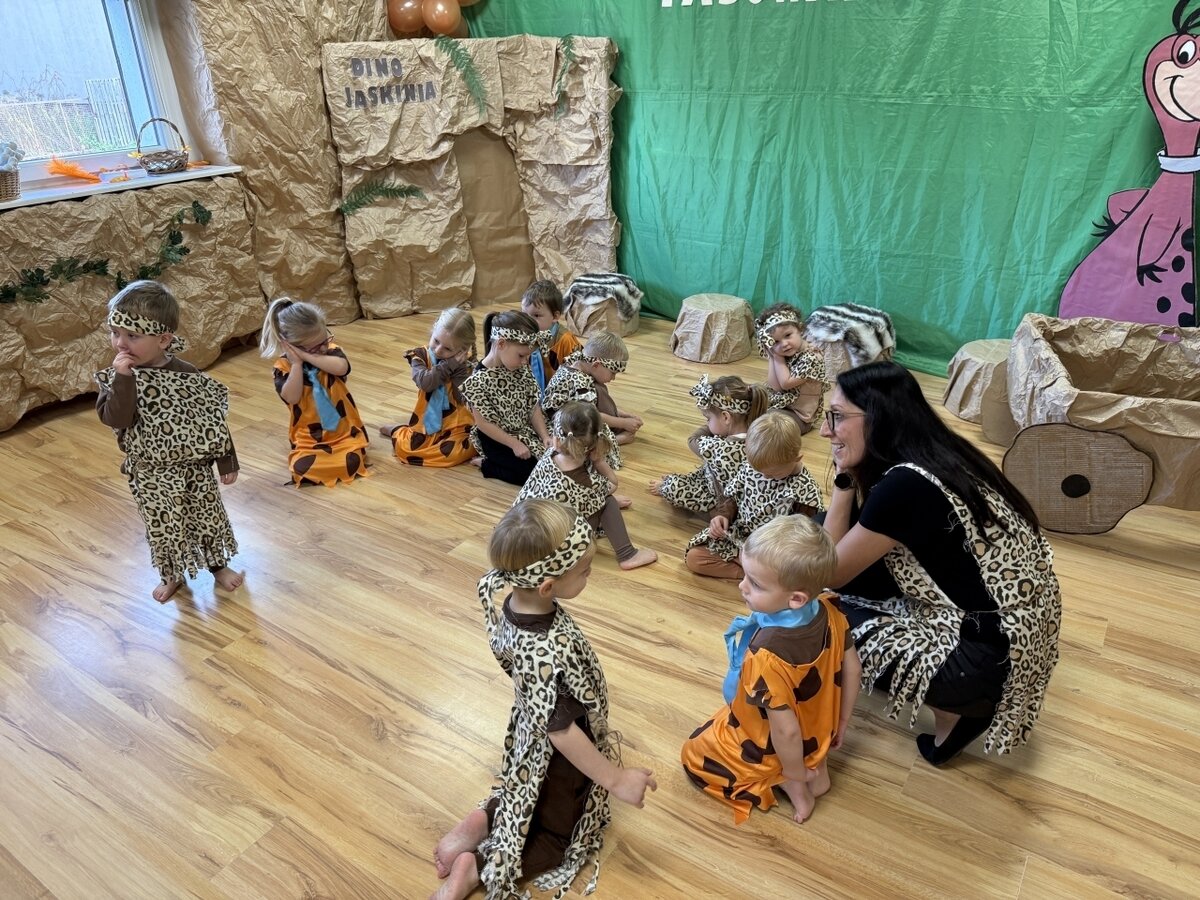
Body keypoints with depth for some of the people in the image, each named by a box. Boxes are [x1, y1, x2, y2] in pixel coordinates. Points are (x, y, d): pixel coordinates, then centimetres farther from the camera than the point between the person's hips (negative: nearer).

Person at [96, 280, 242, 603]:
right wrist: (123, 378, -35)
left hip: (192, 466, -1)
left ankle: (218, 565, 38)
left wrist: (226, 462, -4)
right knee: (162, 527, 16)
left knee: (208, 517, 15)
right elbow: (117, 419, -25)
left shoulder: (187, 375, -13)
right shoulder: (115, 377, -10)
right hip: (150, 474, 1)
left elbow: (213, 420, -7)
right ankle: (172, 575, 39)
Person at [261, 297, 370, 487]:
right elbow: (292, 397, -21)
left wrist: (307, 356, -27)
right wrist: (297, 363, -22)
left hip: (343, 428, 0)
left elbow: (341, 367, -27)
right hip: (308, 434, 0)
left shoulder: (331, 350, -3)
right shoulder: (284, 366, -6)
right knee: (302, 467, -22)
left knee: (351, 462, -23)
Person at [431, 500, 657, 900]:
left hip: (529, 736, 7)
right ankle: (478, 866, 7)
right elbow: (561, 732, -33)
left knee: (537, 807, 34)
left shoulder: (510, 604, -18)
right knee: (556, 835, 21)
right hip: (557, 757, -7)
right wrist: (615, 779, -21)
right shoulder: (548, 654, -43)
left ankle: (483, 820, 14)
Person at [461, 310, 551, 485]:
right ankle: (487, 464, 5)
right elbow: (483, 423, -20)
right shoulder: (478, 380, -24)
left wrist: (545, 437, -8)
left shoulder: (522, 370, -4)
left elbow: (533, 406, 2)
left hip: (526, 432, 7)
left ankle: (498, 461, 14)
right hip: (497, 441, -7)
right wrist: (514, 444, -20)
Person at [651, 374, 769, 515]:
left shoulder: (717, 448, -36)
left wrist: (709, 423, -5)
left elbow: (693, 440, -14)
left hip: (721, 506, -7)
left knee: (672, 487, -1)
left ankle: (663, 487, 32)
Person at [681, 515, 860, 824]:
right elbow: (852, 669, -5)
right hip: (819, 731, 6)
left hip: (771, 748, -6)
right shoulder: (828, 612, -21)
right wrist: (840, 724, 11)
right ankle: (818, 766, 18)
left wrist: (795, 776, -11)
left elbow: (786, 731, -31)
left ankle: (786, 783, 6)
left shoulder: (767, 654, -41)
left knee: (693, 755, 18)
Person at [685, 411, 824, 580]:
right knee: (693, 557, -8)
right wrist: (723, 515, -12)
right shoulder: (749, 467, -5)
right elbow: (733, 497, 8)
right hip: (736, 536, 6)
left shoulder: (805, 489, -18)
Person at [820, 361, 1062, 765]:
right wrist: (851, 475, -2)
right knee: (859, 562, 10)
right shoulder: (932, 455, 0)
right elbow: (849, 552, 9)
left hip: (992, 651, -9)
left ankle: (959, 707, 9)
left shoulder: (905, 485, -27)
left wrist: (845, 477, -13)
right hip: (1006, 618, 9)